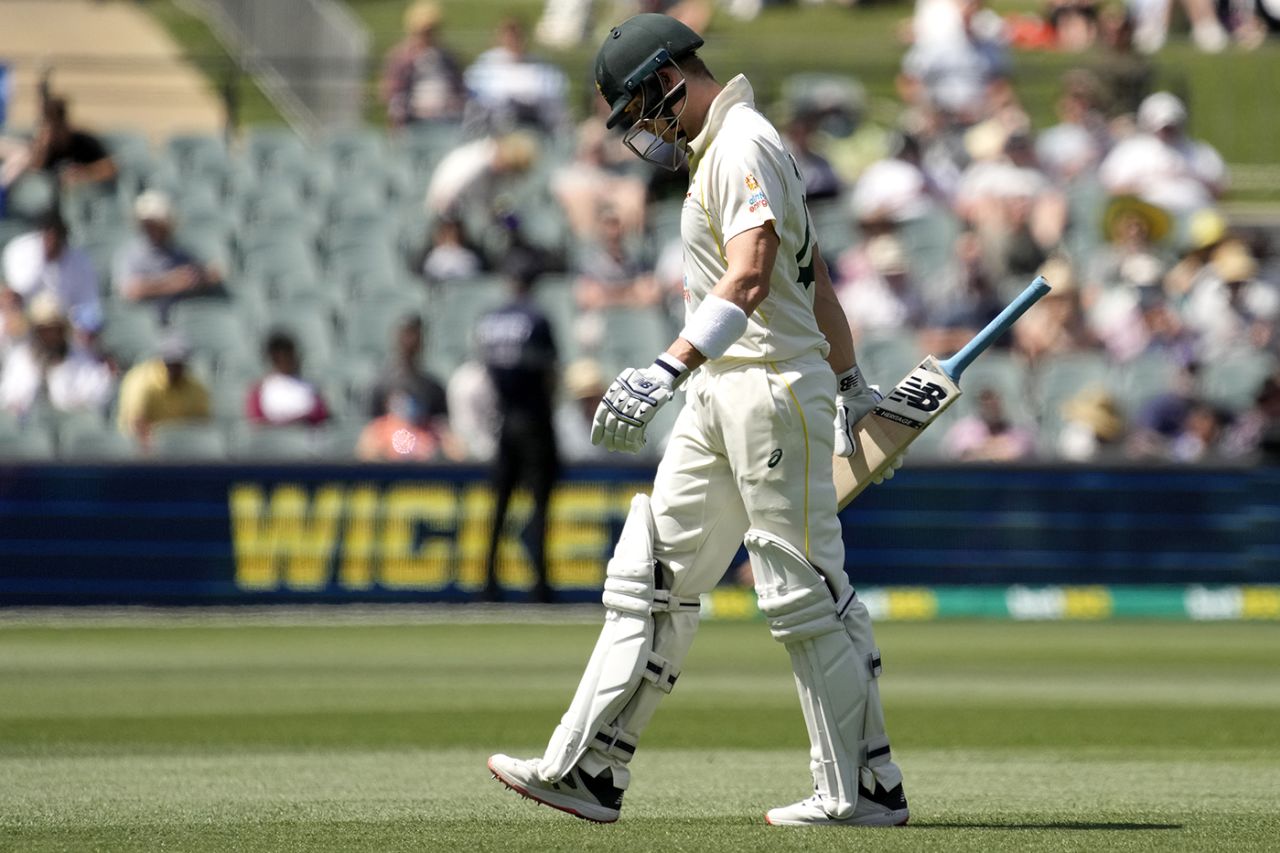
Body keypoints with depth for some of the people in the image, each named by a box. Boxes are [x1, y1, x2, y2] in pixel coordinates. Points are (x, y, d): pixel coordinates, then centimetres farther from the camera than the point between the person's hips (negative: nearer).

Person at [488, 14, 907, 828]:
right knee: (654, 576, 7)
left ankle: (867, 791, 0)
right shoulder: (723, 149, 19)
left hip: (774, 387, -10)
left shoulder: (744, 144, -14)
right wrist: (851, 383, 36)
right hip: (720, 395, 10)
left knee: (806, 591, -6)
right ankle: (589, 771, 7)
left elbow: (749, 280, -29)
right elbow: (814, 274, 27)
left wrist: (669, 368, -40)